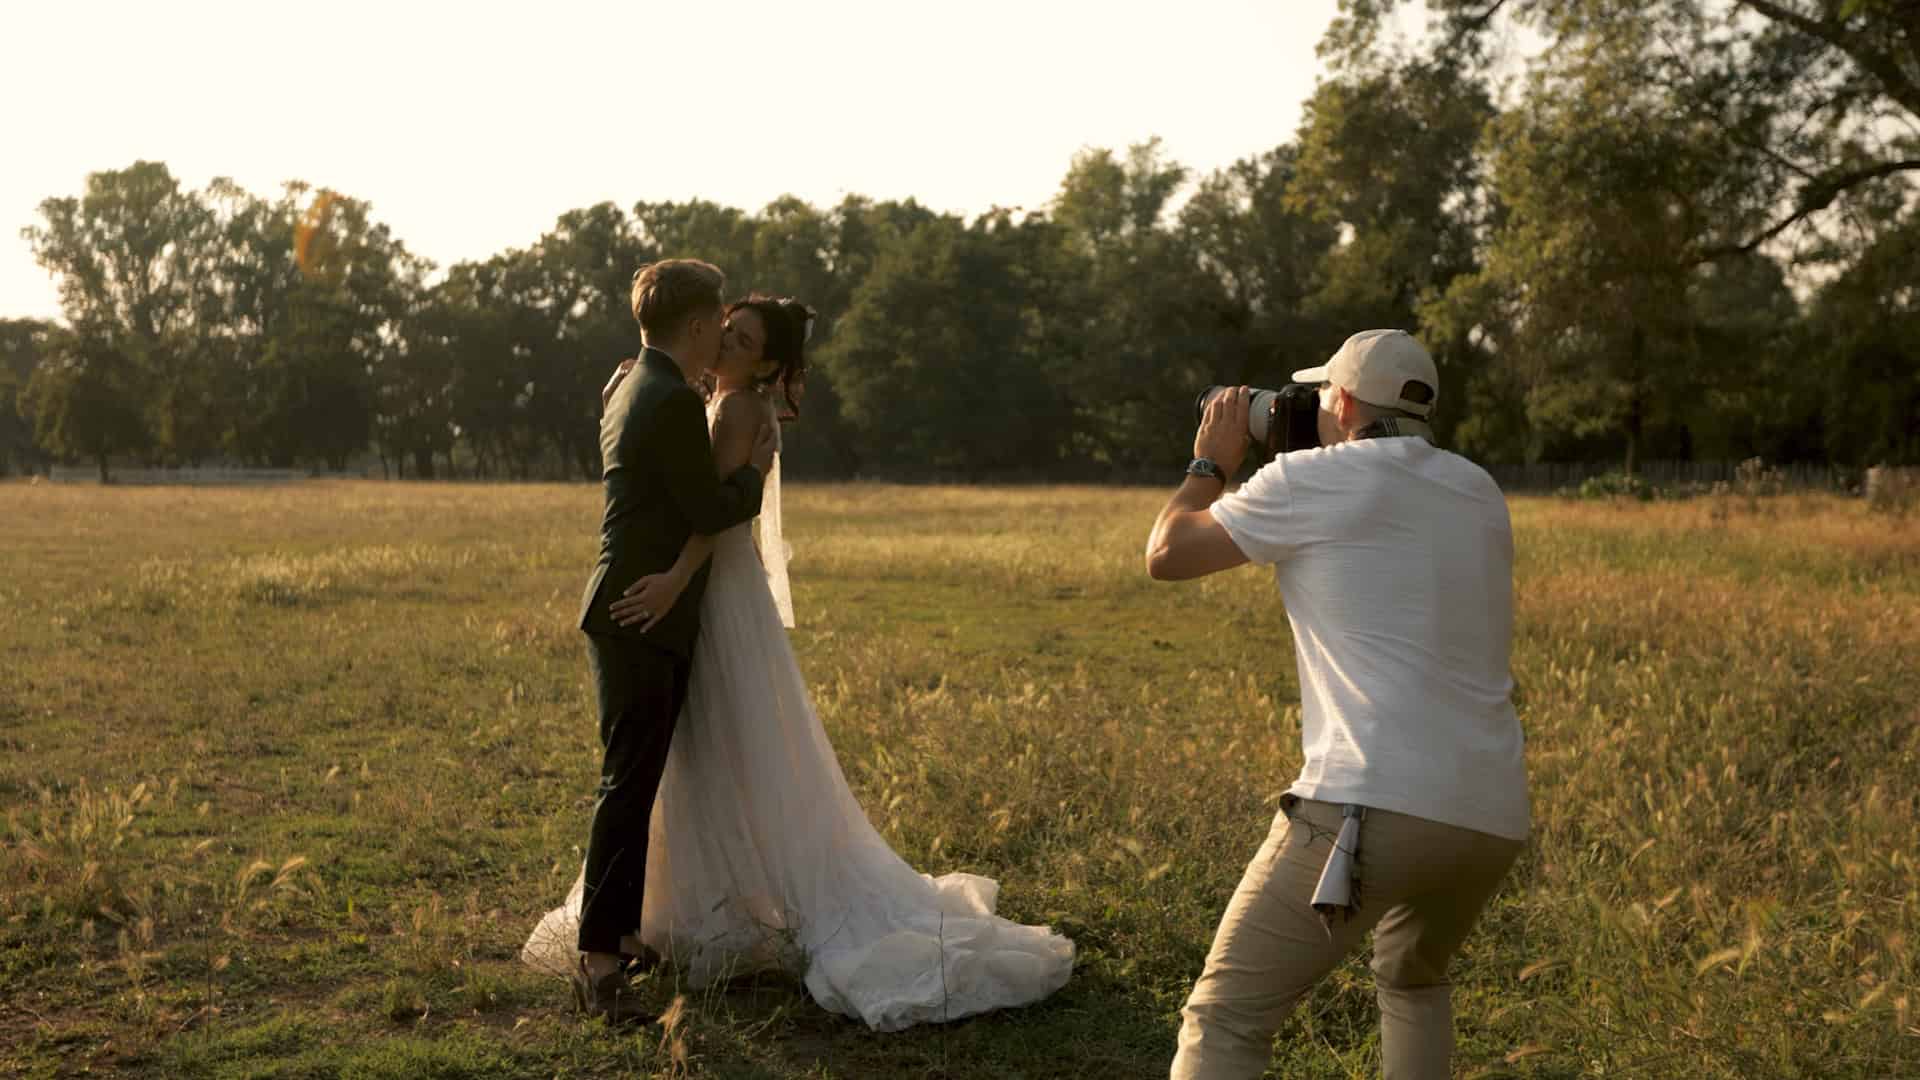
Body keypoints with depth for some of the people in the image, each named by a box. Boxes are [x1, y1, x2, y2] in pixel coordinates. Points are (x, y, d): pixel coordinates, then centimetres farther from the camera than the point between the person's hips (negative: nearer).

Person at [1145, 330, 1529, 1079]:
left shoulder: (1315, 480, 0)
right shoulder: (1477, 493, 16)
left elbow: (1167, 556, 9)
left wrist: (1212, 461, 24)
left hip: (1373, 805, -7)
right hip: (1492, 818, 7)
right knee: (1411, 978, 34)